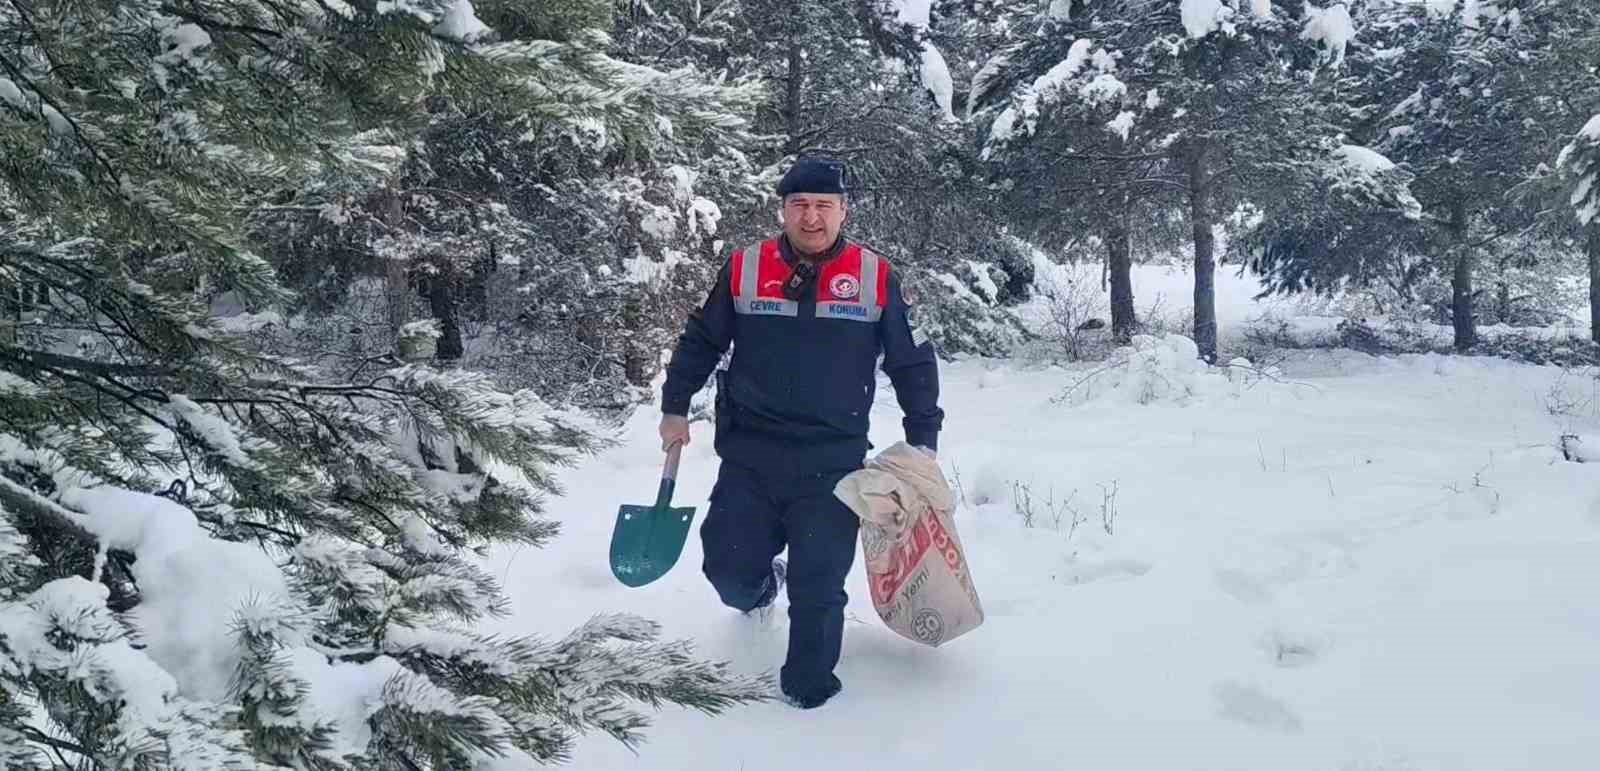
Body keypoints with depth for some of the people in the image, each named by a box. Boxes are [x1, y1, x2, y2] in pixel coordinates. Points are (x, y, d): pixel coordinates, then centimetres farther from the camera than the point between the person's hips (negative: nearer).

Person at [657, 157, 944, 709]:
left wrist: (923, 441, 6)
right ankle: (760, 586, 38)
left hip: (834, 461, -1)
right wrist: (674, 408, 13)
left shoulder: (876, 278, -1)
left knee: (819, 582, -1)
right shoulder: (743, 270, 0)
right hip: (750, 455, 1)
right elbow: (700, 343, 13)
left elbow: (913, 363, 7)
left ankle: (809, 680, 21)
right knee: (730, 570, 1)